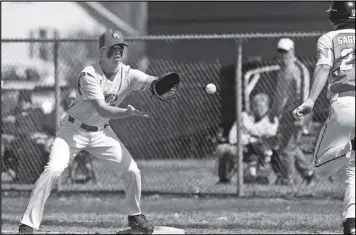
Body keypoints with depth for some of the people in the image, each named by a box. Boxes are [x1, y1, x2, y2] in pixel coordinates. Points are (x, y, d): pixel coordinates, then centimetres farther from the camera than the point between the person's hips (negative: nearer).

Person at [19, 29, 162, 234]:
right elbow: (102, 110, -33)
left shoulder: (128, 74, -9)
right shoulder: (90, 75, -25)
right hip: (74, 130, -5)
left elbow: (153, 81, -24)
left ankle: (135, 215, 25)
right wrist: (128, 113, -49)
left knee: (132, 171, -2)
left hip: (101, 132, 5)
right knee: (53, 170, -23)